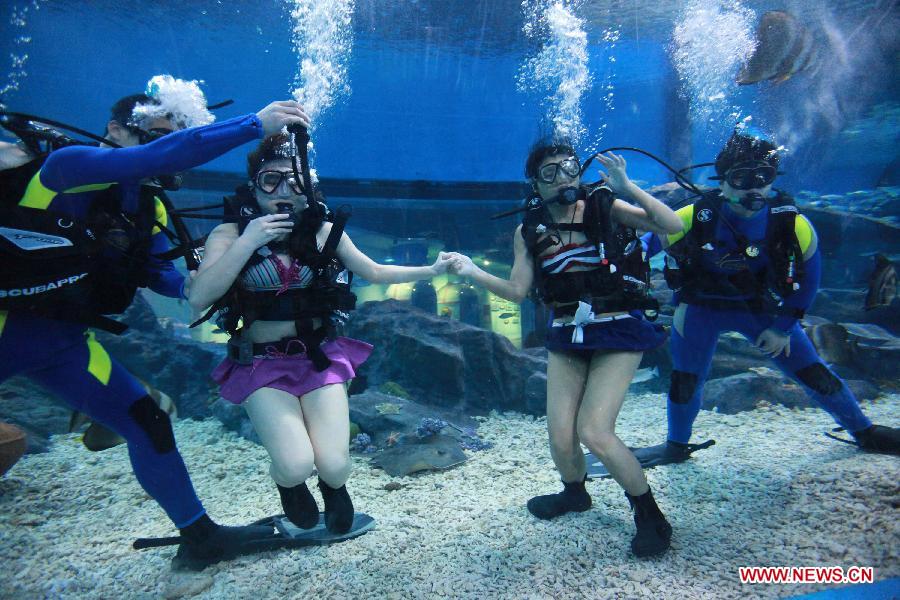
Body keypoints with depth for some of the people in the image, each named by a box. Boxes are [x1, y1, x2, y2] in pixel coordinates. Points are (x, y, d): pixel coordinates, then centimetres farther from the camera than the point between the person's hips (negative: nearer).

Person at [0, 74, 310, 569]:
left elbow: (152, 270, 13)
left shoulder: (149, 205, 3)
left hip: (66, 340, 6)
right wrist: (255, 124, -38)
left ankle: (199, 537, 16)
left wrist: (189, 285, -8)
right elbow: (157, 157, -35)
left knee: (147, 422, 3)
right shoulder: (69, 164, -18)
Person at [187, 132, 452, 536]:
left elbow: (375, 273, 9)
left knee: (334, 466, -11)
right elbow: (199, 298, -20)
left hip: (320, 358, 2)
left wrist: (431, 270, 2)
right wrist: (248, 241, -26)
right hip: (262, 364, -1)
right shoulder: (230, 234, -7)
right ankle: (289, 484, 21)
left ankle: (333, 486, 28)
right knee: (296, 466, -18)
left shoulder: (324, 231, -2)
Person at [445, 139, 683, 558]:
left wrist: (627, 188, -24)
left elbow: (672, 226, -14)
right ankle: (574, 493, 36)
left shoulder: (604, 206, -7)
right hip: (565, 335, 4)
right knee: (560, 437, 1)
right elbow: (517, 291, 1)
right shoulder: (529, 231, 1)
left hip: (618, 332, -4)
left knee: (593, 430, -14)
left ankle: (649, 515, 11)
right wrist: (472, 272, -12)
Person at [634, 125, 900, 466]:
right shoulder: (694, 219, -27)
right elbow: (648, 241, -10)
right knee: (685, 383, 1)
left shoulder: (791, 223, -21)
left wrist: (783, 327, -3)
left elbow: (808, 274, -3)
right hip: (702, 309, -1)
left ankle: (864, 432, 34)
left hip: (764, 309, 2)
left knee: (814, 373, 7)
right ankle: (677, 446, 28)